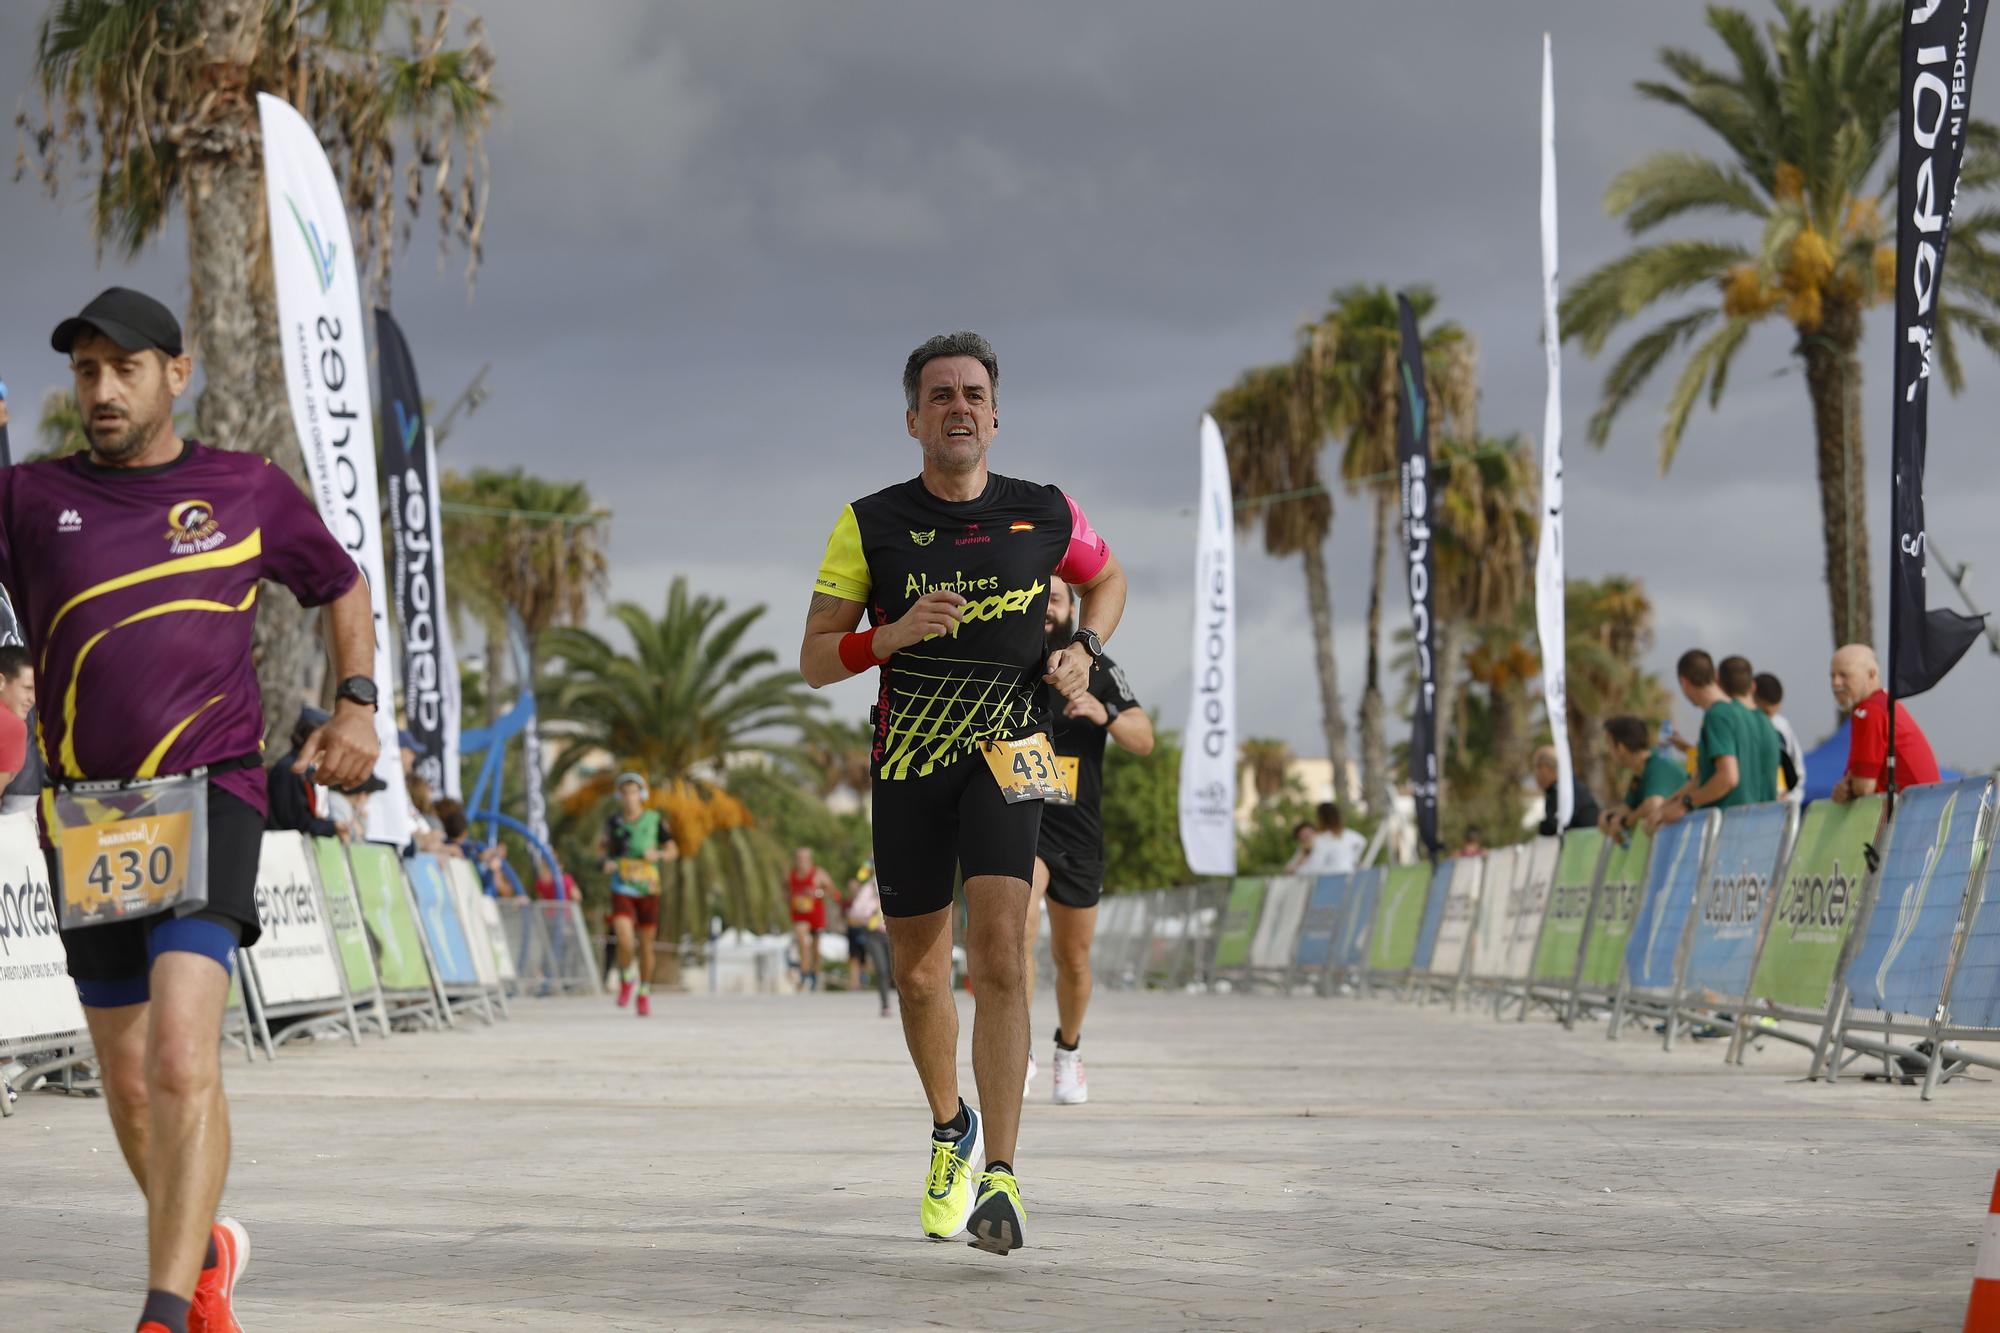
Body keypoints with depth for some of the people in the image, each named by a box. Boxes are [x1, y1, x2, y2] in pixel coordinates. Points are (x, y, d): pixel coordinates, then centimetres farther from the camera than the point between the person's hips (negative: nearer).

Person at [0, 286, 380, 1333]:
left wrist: (357, 705, 9)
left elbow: (342, 586, 21)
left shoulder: (248, 490, 7)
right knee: (128, 1082, 11)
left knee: (182, 1056, -21)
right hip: (84, 815, 3)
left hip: (208, 795, -3)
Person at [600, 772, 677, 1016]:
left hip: (648, 890, 0)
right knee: (626, 943, -18)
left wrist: (658, 855, -16)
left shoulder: (655, 820, -2)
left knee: (646, 946, 8)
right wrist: (605, 861, -2)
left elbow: (673, 851, 4)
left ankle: (644, 994, 29)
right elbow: (604, 844, 19)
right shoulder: (614, 820, 1)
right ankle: (626, 978, 12)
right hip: (622, 891, 0)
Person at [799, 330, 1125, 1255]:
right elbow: (814, 661, -1)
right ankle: (951, 1128, 37)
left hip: (1005, 755, -1)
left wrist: (1083, 649, 3)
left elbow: (1107, 578, 23)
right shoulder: (870, 524, -2)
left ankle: (999, 1179, -23)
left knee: (997, 947, -20)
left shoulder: (1046, 516, 1)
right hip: (906, 763, 1)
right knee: (919, 972, 8)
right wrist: (896, 634, -19)